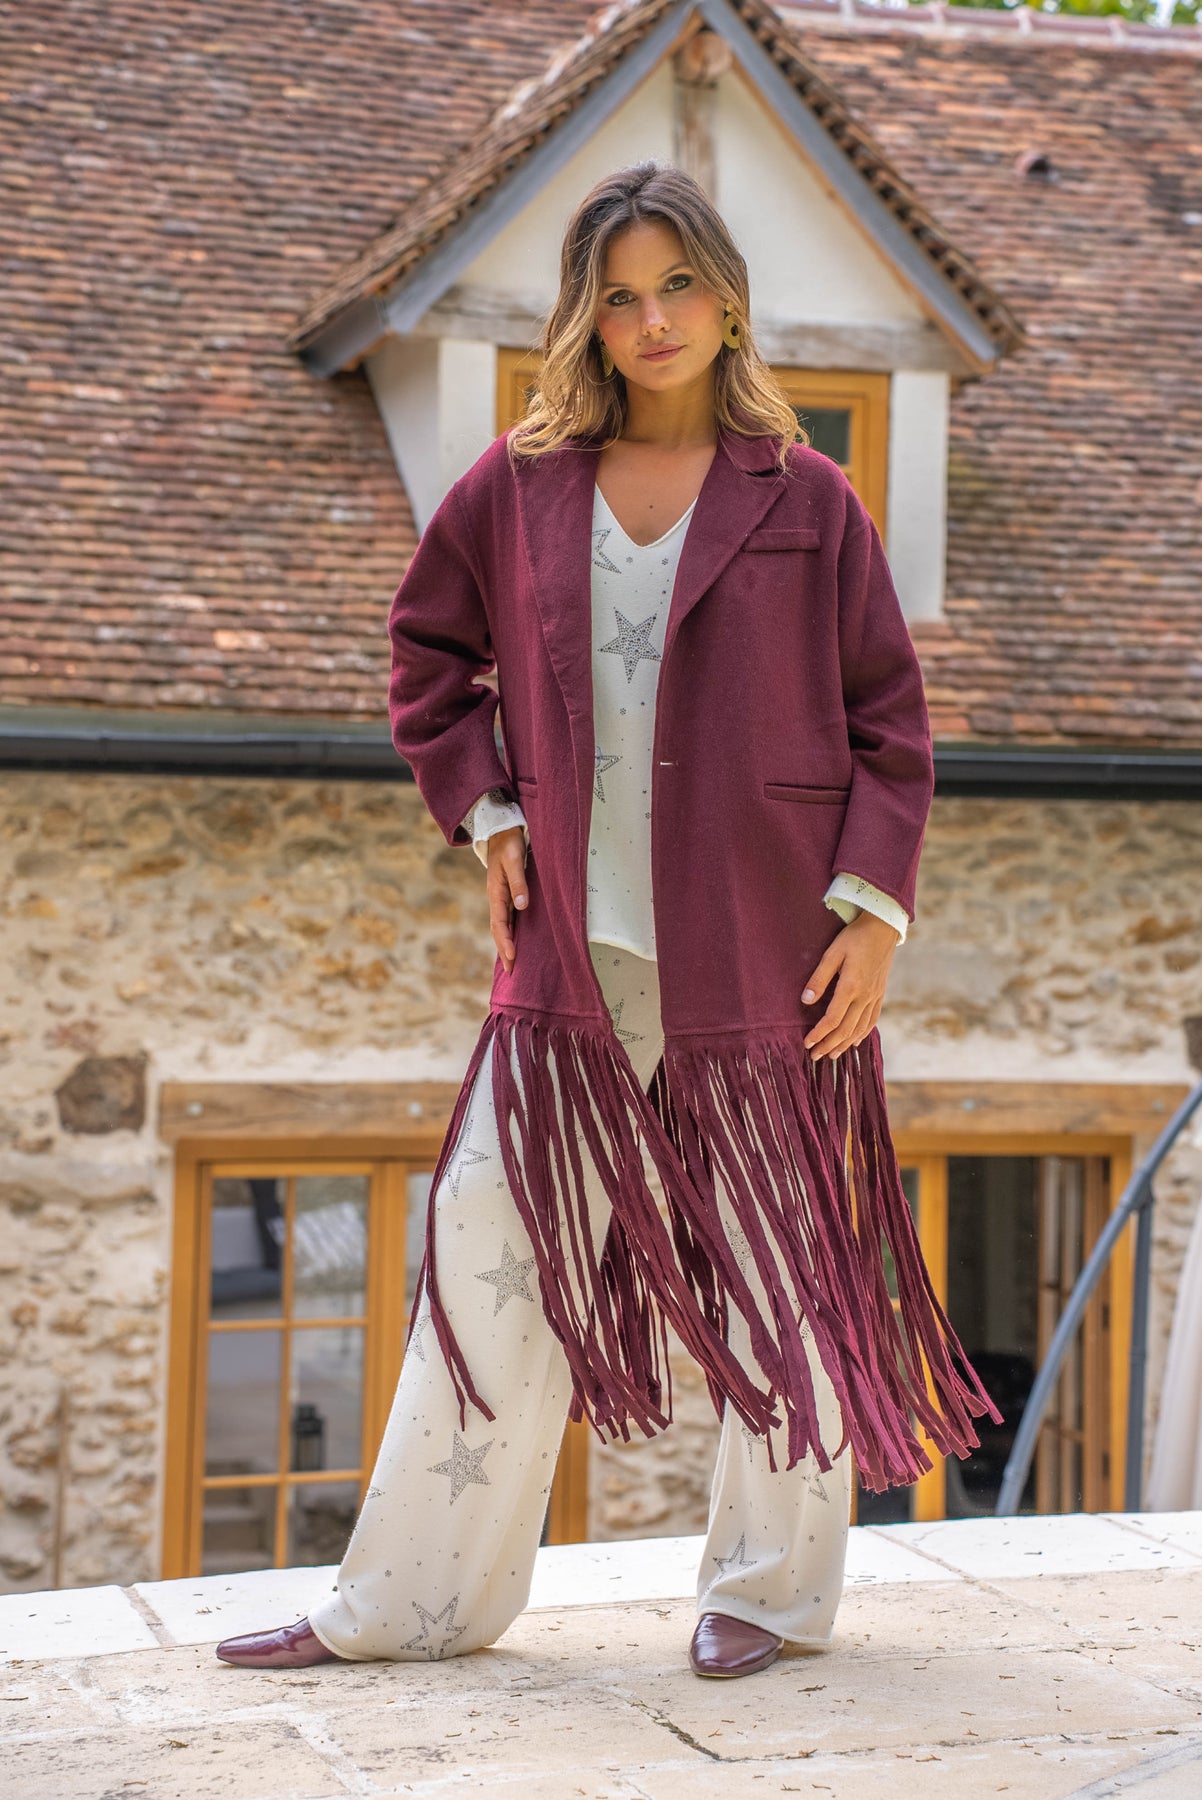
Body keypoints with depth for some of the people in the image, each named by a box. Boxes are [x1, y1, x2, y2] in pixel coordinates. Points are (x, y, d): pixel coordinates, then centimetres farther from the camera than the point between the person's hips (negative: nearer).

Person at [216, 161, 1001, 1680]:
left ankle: (772, 1586, 24)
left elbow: (888, 716, 2)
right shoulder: (516, 488, 6)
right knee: (491, 1260, 3)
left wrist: (872, 909, -6)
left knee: (784, 1268, 6)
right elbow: (426, 658, 19)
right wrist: (485, 814, 6)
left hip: (761, 955, -2)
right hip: (574, 953, 2)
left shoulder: (803, 498, 1)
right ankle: (411, 1600, 14)